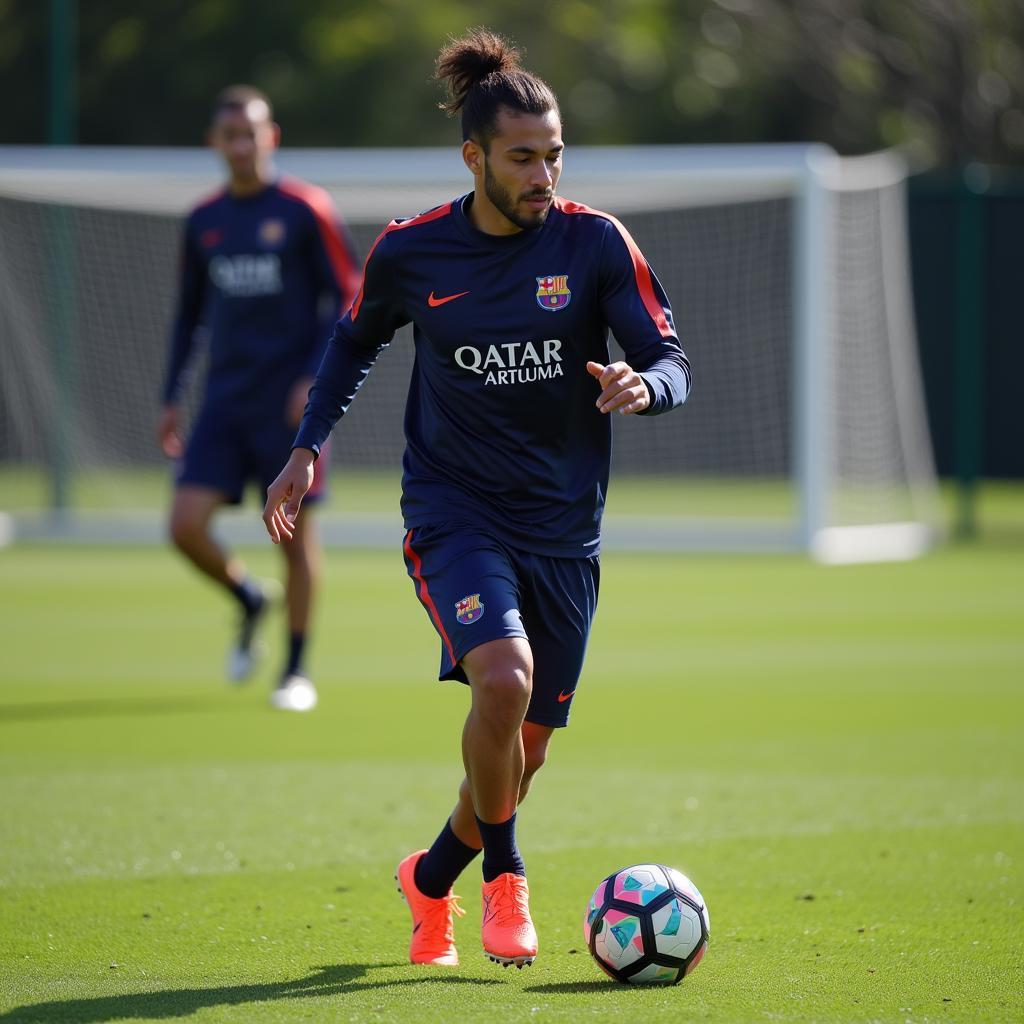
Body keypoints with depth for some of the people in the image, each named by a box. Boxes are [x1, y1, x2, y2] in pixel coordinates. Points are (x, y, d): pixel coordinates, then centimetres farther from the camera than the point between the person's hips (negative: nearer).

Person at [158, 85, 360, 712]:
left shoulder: (307, 210, -5)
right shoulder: (203, 223, 10)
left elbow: (347, 297, -4)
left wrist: (315, 377, -15)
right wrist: (172, 397, 14)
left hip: (291, 401, -4)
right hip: (225, 401, 4)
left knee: (296, 530, -2)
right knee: (187, 525, -8)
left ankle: (298, 671, 11)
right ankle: (250, 601, 22)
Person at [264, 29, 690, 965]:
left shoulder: (596, 242, -7)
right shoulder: (411, 252, -5)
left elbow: (673, 364, -7)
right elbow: (357, 337, 15)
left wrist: (641, 387, -30)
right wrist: (309, 446, 8)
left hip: (563, 527, 2)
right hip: (453, 509, -2)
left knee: (526, 749, 9)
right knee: (504, 677, -28)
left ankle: (432, 878, 38)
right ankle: (504, 878, -6)